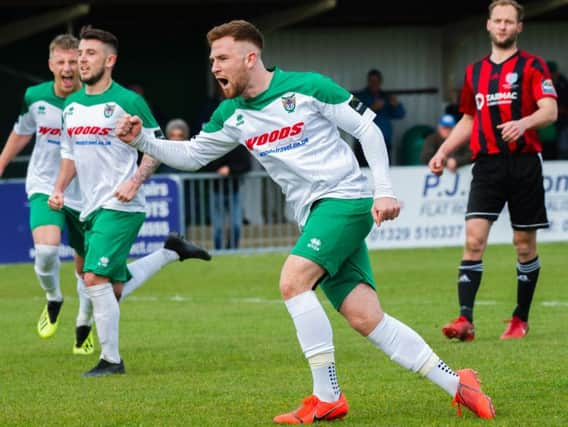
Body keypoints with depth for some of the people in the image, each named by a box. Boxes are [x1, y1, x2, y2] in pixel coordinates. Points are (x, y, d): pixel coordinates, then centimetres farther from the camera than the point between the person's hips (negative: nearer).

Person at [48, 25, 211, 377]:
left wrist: (135, 181, -18)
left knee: (96, 277, -17)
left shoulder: (127, 101, -8)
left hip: (121, 206, -8)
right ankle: (171, 252, 30)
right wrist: (59, 189, 8)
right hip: (92, 208, 8)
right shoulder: (72, 106, 12)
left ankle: (111, 359, -8)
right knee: (115, 289, 9)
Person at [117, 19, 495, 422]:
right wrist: (141, 140, 4)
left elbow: (368, 128, -5)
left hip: (345, 197, -6)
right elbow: (190, 155, 19)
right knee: (365, 319, -4)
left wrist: (384, 190, -11)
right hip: (314, 216, 6)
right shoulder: (231, 116, 10)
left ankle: (328, 398, -16)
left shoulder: (306, 87, -9)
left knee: (292, 282, -23)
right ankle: (456, 384, 3)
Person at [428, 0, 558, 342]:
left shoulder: (532, 66, 1)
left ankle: (521, 320, 17)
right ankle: (465, 320, -16)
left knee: (525, 243, 4)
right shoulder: (475, 71, 15)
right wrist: (443, 152, 15)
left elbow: (550, 111, -11)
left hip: (524, 163, -3)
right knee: (474, 238, -11)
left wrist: (524, 123, -31)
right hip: (487, 165, 3)